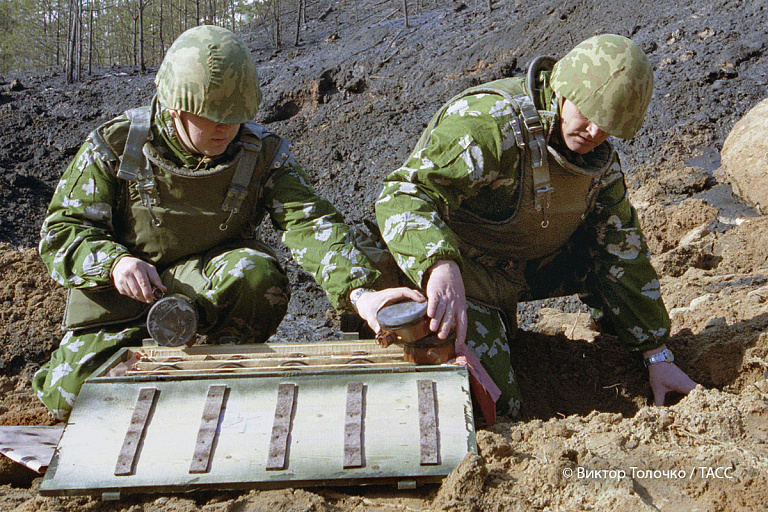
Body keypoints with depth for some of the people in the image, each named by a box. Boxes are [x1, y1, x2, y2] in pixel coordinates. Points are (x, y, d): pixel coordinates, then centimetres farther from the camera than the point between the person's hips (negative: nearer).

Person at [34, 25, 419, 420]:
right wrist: (114, 262, -30)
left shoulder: (262, 152, -10)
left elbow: (309, 223, -24)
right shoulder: (116, 144, -11)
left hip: (209, 282, 0)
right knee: (72, 396, -17)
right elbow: (62, 231, -7)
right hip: (121, 293, 0)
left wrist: (360, 291, -42)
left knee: (258, 274, -34)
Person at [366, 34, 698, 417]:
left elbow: (619, 249, 1)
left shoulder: (598, 155, -4)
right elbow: (403, 195, -39)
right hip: (447, 275, -7)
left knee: (624, 245, -1)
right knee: (491, 407, -17)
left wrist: (658, 354, -2)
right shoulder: (491, 124, -30)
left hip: (526, 266, 7)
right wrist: (441, 266, -60)